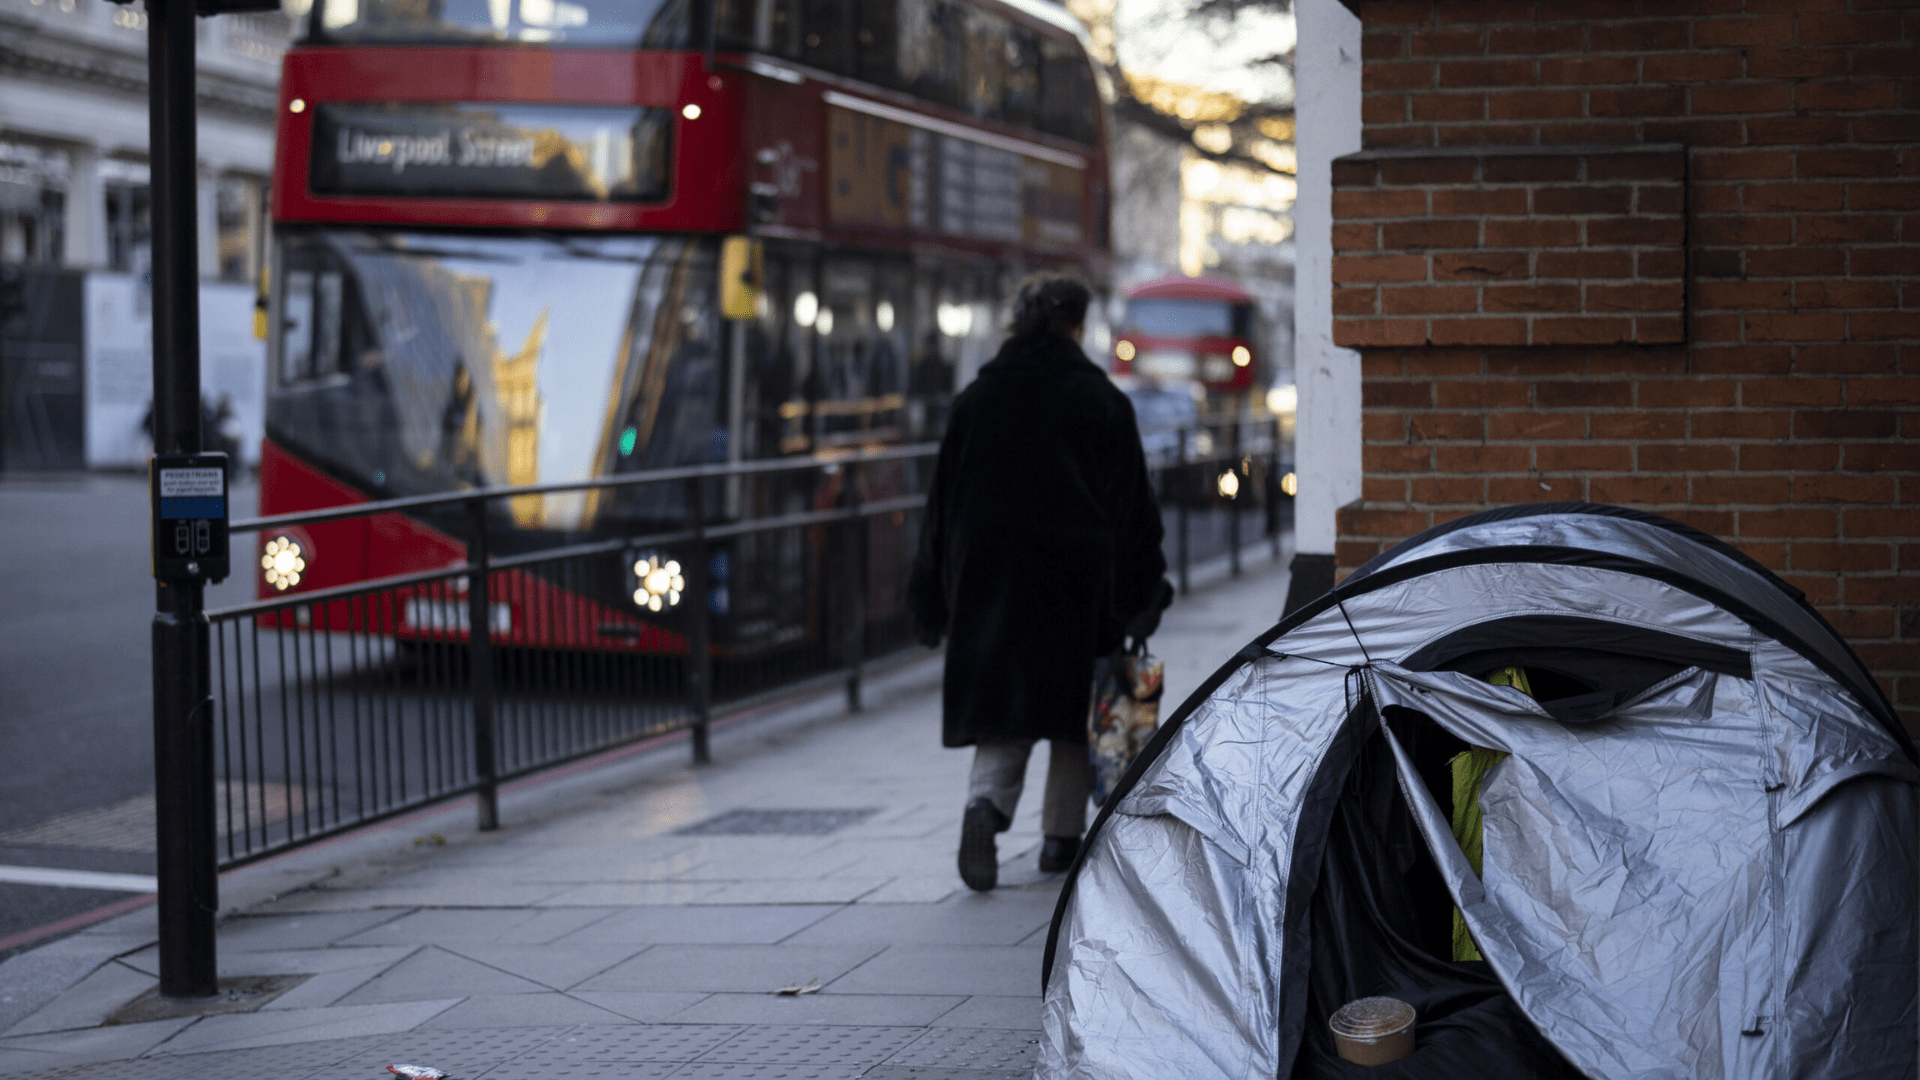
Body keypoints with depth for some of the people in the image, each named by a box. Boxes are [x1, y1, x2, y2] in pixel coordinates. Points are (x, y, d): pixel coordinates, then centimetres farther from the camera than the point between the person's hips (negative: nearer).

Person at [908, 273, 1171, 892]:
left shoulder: (976, 399, 3)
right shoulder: (1101, 400, -3)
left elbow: (945, 500, 5)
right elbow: (1132, 503, -3)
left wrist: (935, 599, 9)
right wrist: (1143, 592, 3)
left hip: (990, 575, 2)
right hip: (1078, 580, -2)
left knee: (1002, 710, 4)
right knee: (1076, 705, 13)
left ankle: (985, 803, -22)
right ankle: (1063, 835, 16)